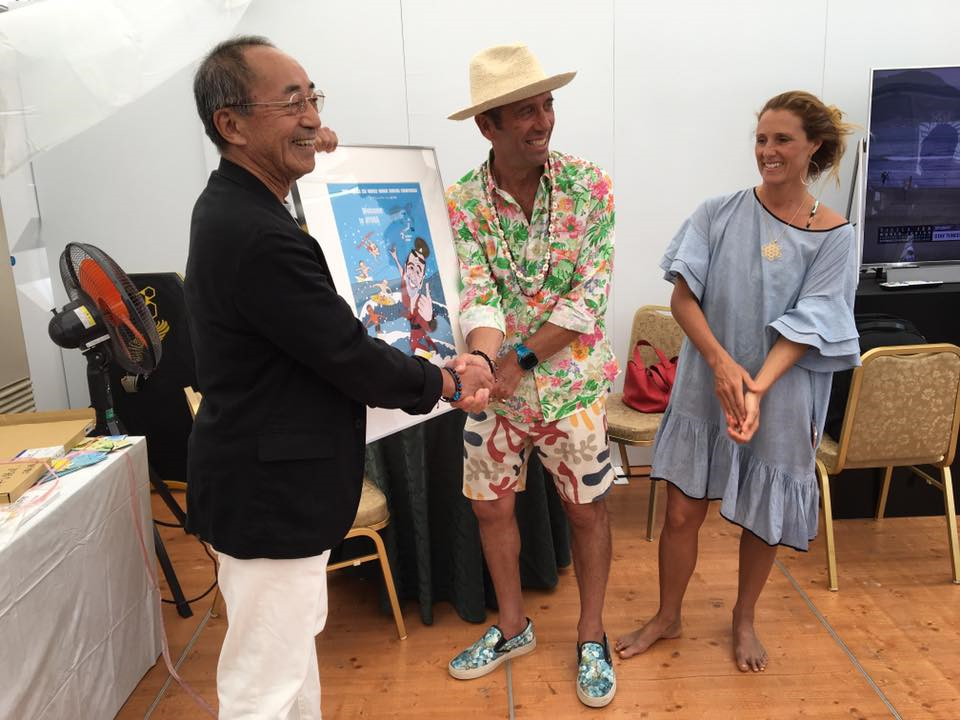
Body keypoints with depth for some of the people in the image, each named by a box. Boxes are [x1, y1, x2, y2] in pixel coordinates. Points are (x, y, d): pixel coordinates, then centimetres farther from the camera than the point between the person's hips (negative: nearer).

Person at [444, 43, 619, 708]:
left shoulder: (590, 185, -9)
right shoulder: (460, 203, -7)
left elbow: (590, 294, -14)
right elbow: (476, 297, -16)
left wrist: (521, 359, -20)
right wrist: (481, 358, -37)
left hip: (571, 380, -1)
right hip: (495, 384, 2)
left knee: (587, 507, 10)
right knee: (491, 505, 13)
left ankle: (592, 636, 34)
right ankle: (513, 626, 38)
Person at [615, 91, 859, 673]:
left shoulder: (833, 235, -5)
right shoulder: (719, 214, -3)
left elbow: (804, 328, -12)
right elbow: (683, 297, -8)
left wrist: (757, 389, -26)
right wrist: (721, 361, -22)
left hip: (781, 398, 0)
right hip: (704, 389, 1)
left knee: (763, 517, 14)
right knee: (683, 511, 6)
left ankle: (745, 618, 41)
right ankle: (667, 618, 31)